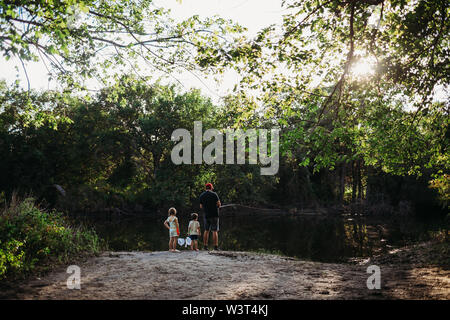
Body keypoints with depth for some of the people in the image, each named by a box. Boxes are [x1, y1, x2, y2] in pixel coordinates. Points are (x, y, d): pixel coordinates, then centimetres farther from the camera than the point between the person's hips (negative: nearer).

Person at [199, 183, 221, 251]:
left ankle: (205, 245, 9)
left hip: (206, 215, 4)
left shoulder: (201, 195, 7)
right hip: (214, 215, -4)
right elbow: (219, 204, -8)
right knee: (215, 231, -2)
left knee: (206, 230, 14)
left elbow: (201, 206, 9)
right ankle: (216, 246, -7)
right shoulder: (214, 194, -5)